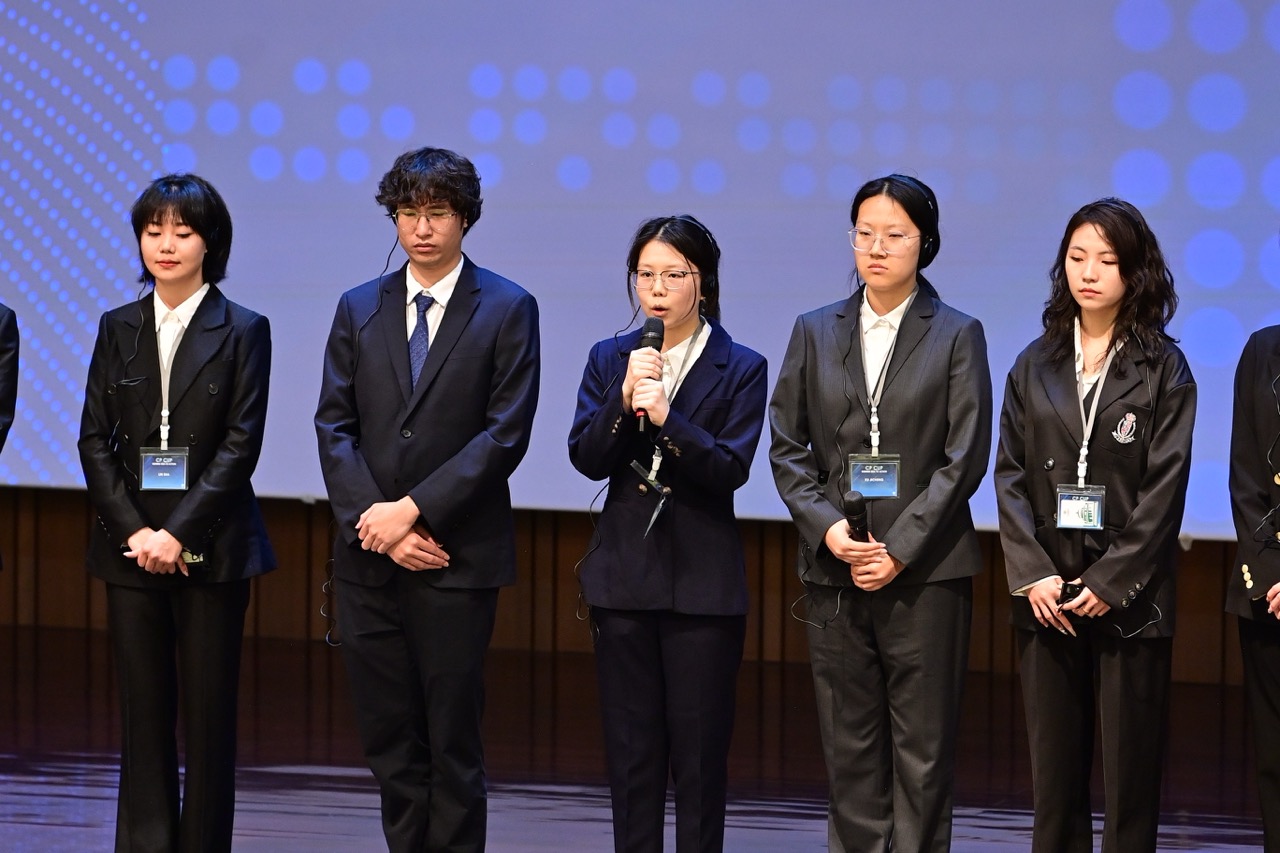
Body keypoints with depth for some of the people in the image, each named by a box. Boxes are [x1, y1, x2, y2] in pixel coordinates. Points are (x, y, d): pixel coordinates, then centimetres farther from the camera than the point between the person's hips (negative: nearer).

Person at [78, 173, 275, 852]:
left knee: (209, 713, 1)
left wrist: (179, 532, -13)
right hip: (130, 547, 3)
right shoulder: (118, 329, 9)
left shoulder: (244, 332, 0)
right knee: (142, 712, 3)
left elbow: (241, 445, -6)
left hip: (210, 547, -3)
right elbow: (95, 440, 6)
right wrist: (133, 530, -7)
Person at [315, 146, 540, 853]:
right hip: (369, 557, 4)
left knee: (452, 741, 0)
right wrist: (374, 521, -8)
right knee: (390, 741, 7)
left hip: (457, 556, -4)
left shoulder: (507, 310, -1)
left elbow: (505, 434, -8)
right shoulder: (359, 309, 11)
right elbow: (335, 427, 6)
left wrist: (412, 510, -13)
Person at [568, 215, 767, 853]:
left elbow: (731, 469, -11)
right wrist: (624, 399, -17)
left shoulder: (740, 369, -1)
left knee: (700, 750, 1)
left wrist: (665, 418, -24)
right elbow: (586, 458, -1)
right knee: (631, 748, 6)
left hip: (702, 580, -3)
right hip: (624, 576, 3)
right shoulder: (610, 359, 7)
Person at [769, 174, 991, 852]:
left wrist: (899, 548, -11)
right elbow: (787, 447, 8)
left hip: (924, 568, -3)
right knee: (849, 744, 5)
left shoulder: (957, 336, 2)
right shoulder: (816, 333, 11)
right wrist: (827, 526, -7)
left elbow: (965, 457, -4)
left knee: (923, 748, -1)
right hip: (834, 569, 3)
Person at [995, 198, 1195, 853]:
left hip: (1128, 596, -3)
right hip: (1047, 597, 3)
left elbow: (1165, 487, -6)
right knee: (1054, 769, 5)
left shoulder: (1163, 370, 0)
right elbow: (1010, 475, 6)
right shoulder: (1036, 365, 10)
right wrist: (1032, 573, -7)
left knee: (1131, 771, 0)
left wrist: (1111, 583, -12)